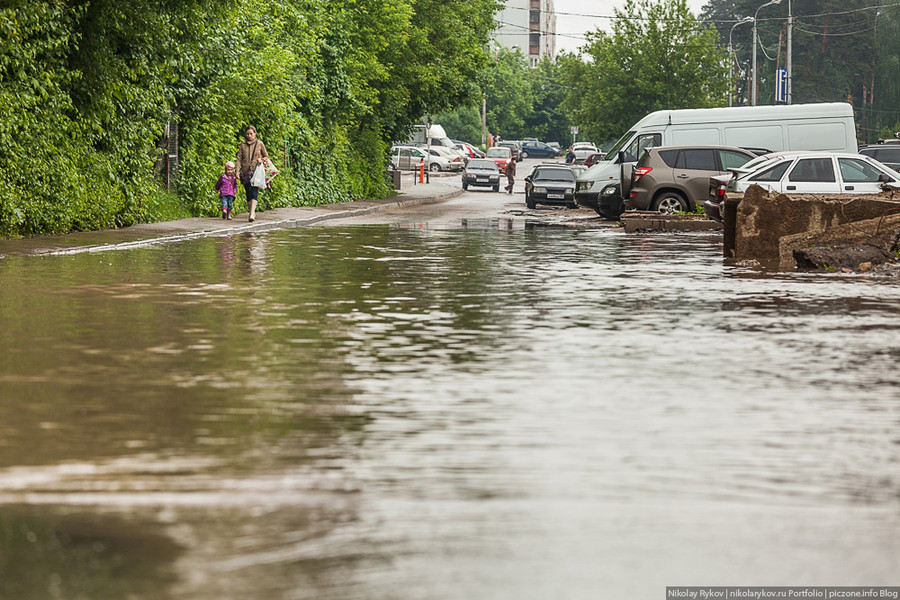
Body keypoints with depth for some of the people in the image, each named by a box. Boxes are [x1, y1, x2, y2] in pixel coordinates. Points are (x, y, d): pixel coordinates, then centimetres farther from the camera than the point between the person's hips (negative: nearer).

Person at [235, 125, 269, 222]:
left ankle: (252, 214, -25)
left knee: (254, 192, -16)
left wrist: (261, 160, -9)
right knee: (248, 193, 3)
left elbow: (266, 156, 14)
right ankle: (253, 213, 13)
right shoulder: (242, 145, 9)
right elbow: (239, 159, 7)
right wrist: (237, 171, -3)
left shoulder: (260, 144, 6)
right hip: (245, 172, 3)